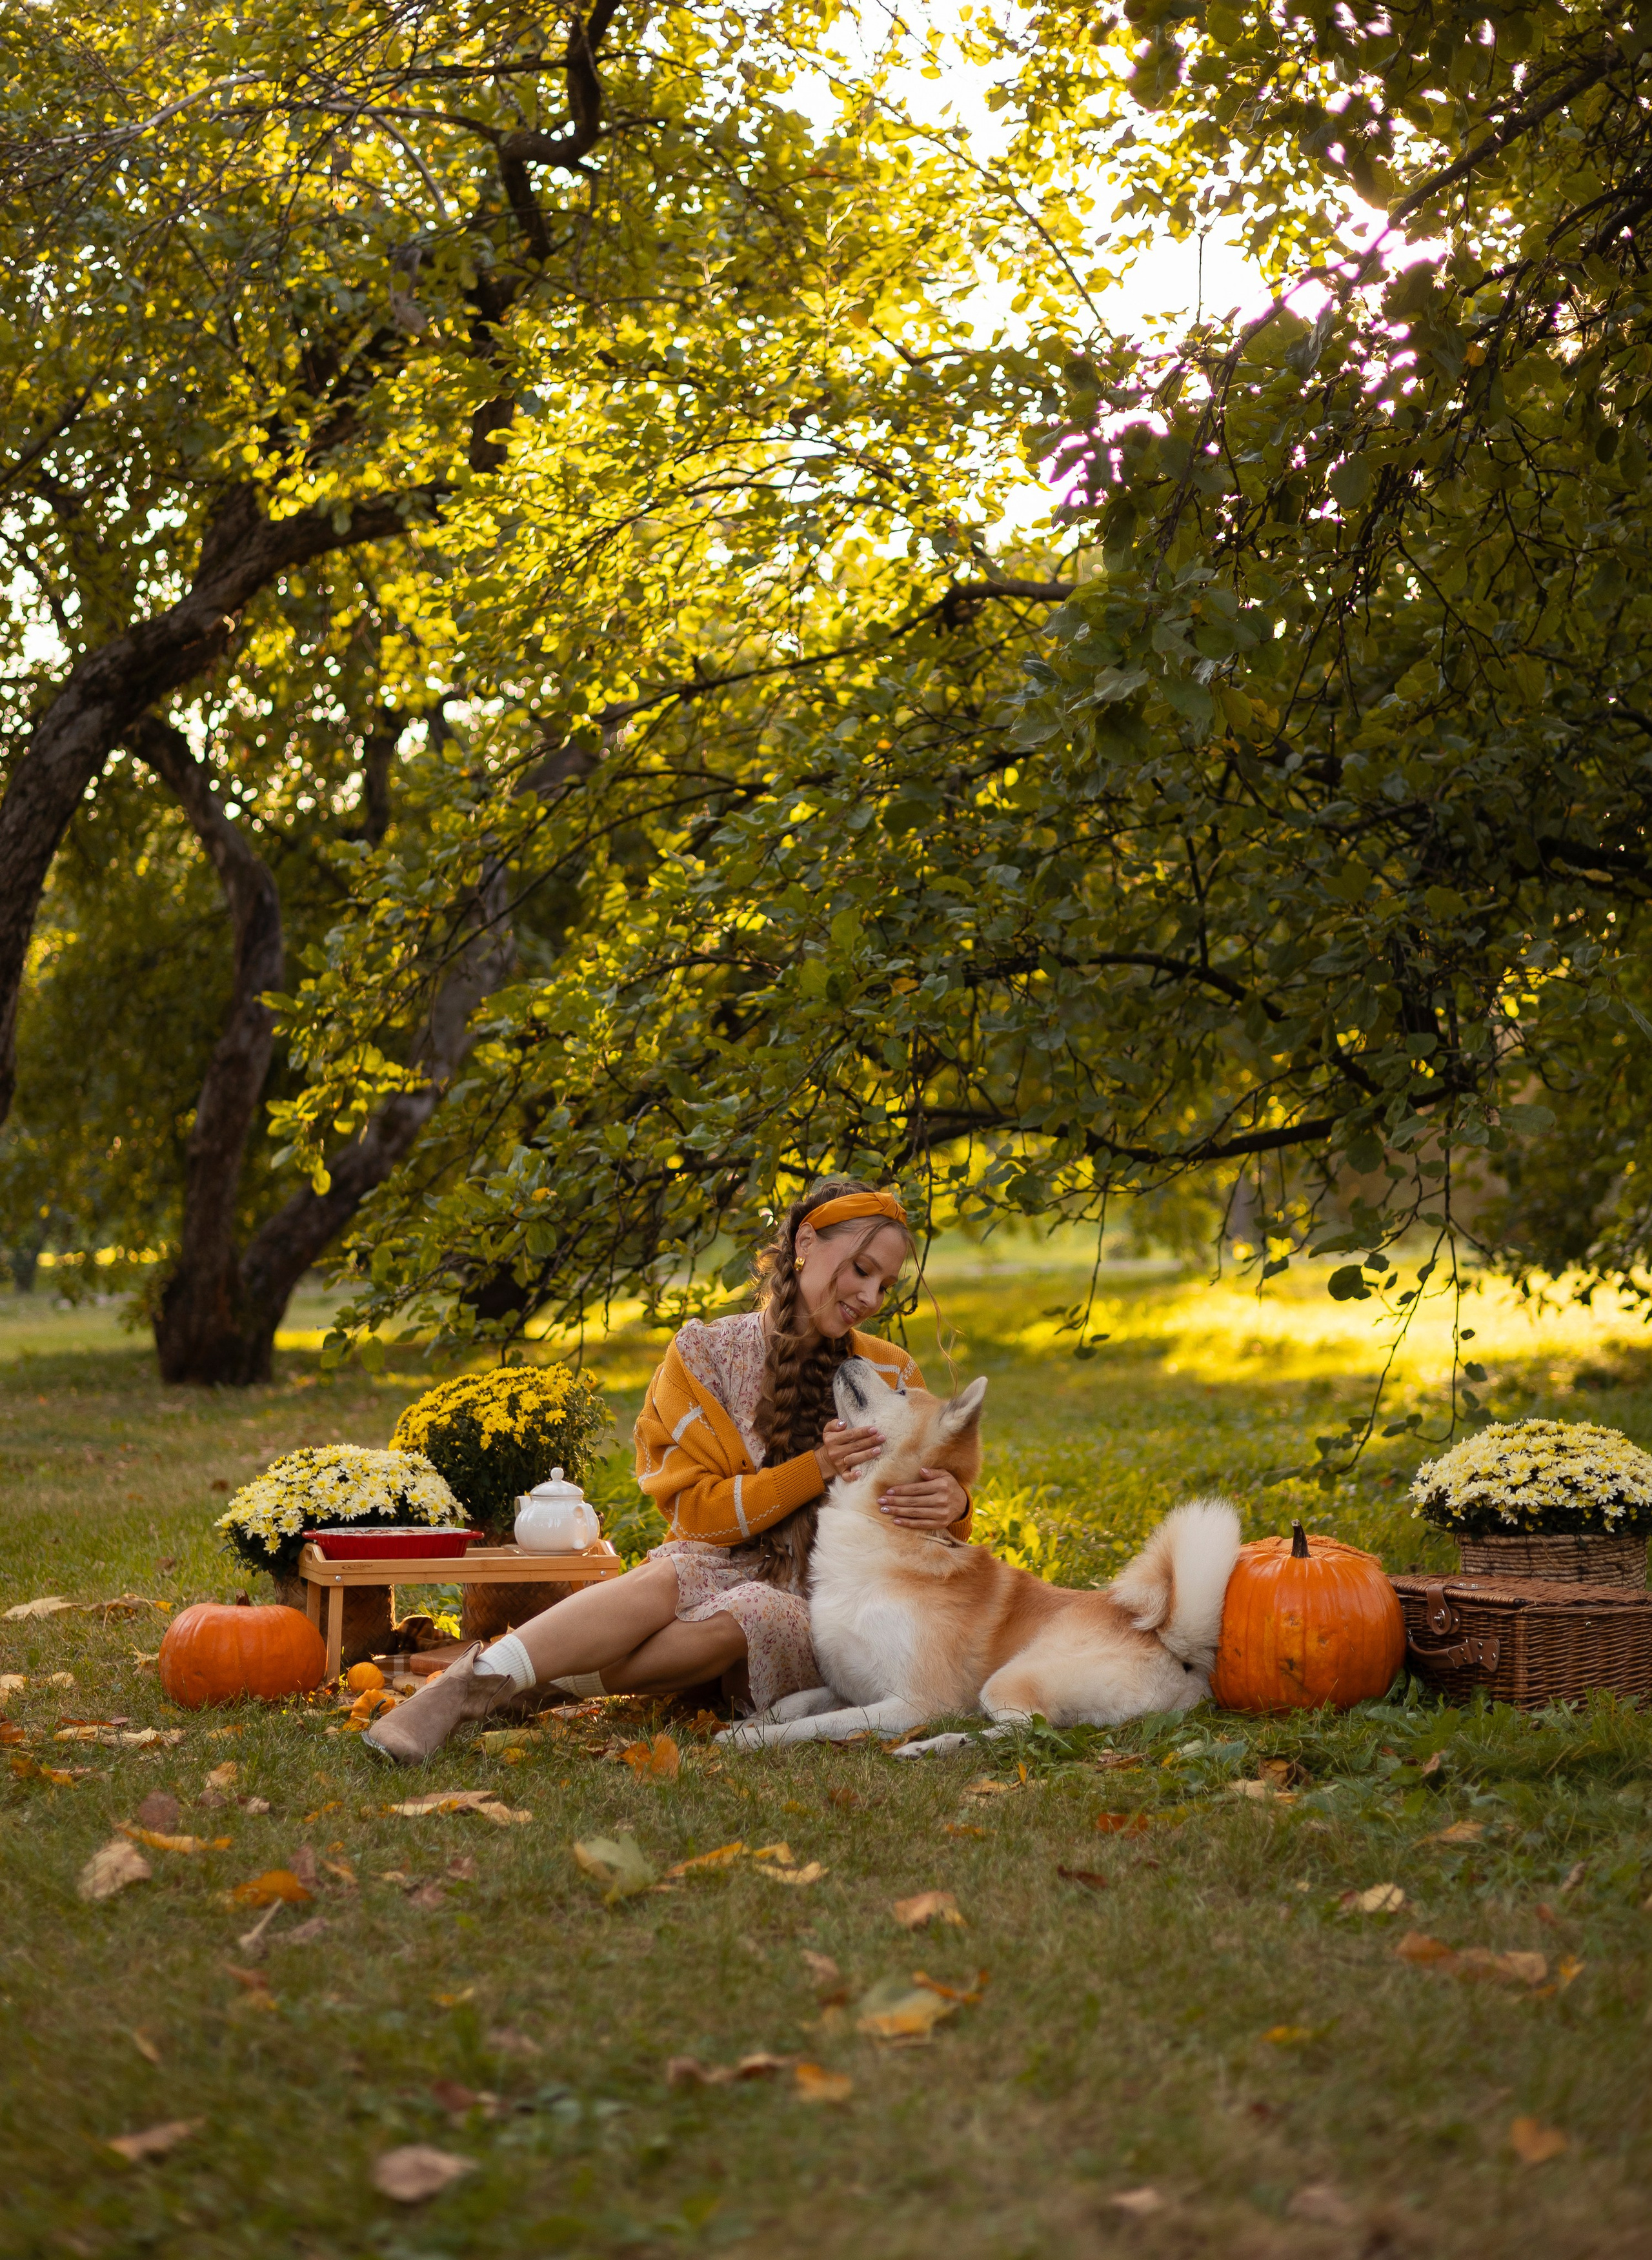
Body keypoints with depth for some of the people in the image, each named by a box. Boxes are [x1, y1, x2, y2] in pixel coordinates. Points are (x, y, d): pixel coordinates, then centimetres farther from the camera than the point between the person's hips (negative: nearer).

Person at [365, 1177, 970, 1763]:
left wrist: (952, 1503, -12)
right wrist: (816, 1469, -15)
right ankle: (478, 1678, -47)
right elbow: (699, 1512, -2)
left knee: (735, 1618, -37)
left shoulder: (890, 1376, 9)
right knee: (664, 1583, -37)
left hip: (811, 1615, 0)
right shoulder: (704, 1354, 4)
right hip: (717, 1570, 0)